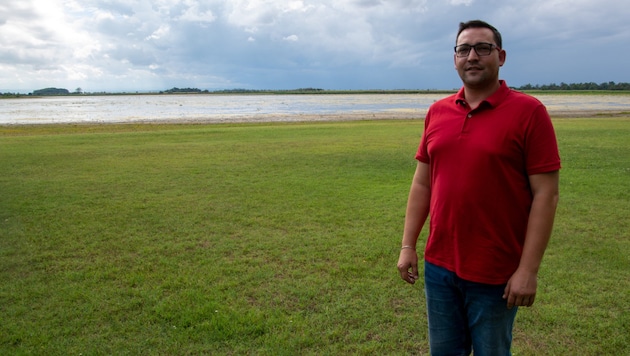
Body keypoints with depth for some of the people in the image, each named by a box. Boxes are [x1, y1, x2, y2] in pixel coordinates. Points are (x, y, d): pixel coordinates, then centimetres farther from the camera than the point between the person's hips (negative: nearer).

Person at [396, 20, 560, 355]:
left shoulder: (528, 111, -9)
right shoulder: (437, 112, 4)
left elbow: (545, 195, -12)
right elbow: (422, 183, 7)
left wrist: (528, 269, -14)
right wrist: (408, 246, 5)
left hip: (495, 276, -4)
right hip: (439, 266, 4)